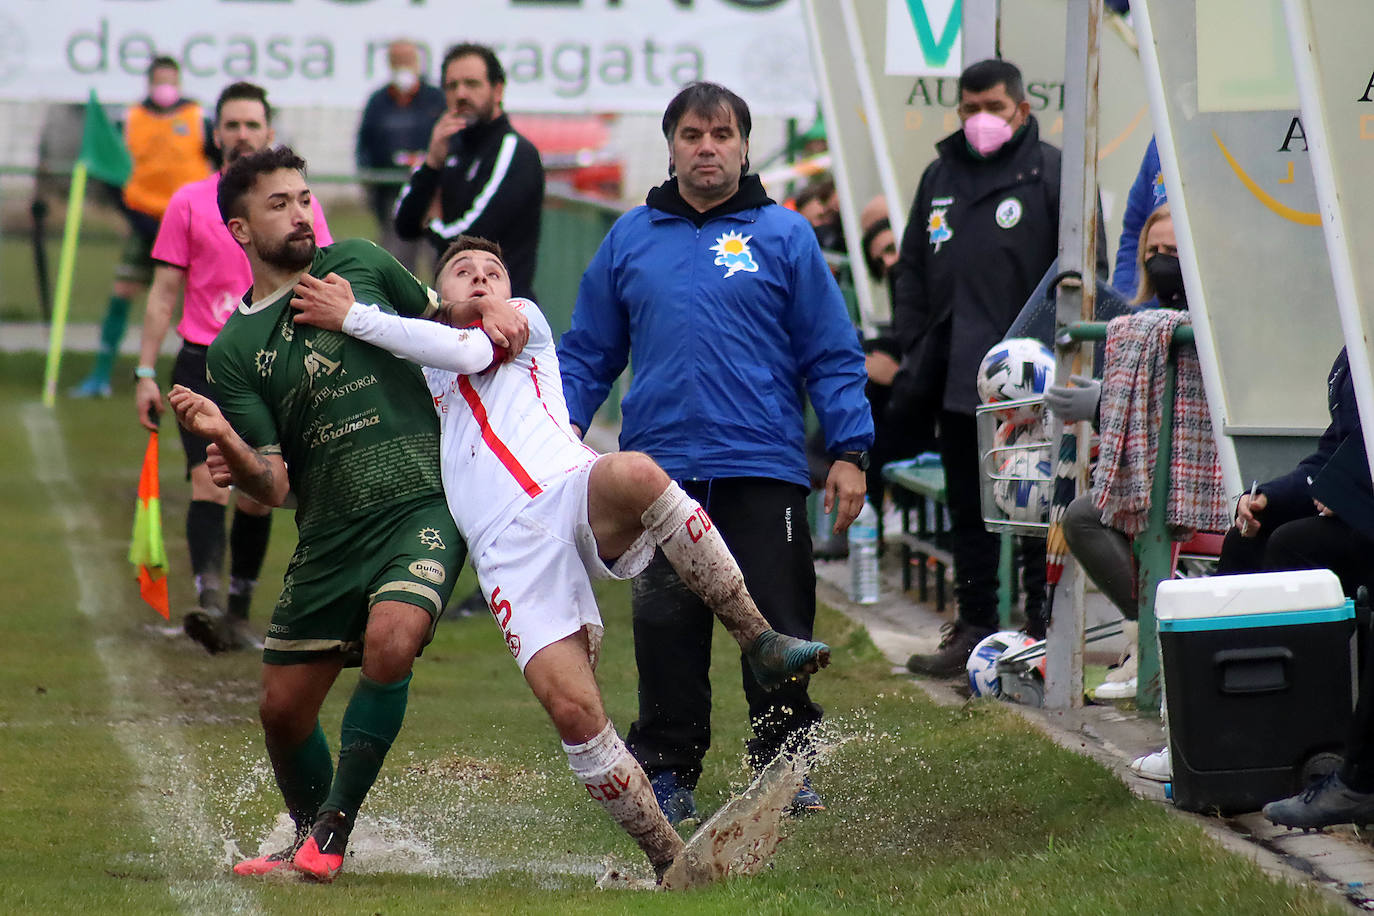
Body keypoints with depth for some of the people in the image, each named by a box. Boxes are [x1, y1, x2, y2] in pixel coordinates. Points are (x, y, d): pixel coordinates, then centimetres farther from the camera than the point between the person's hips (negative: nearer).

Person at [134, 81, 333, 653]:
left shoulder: (297, 204, 7)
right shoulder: (189, 204, 6)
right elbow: (163, 293, 8)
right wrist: (146, 373, 2)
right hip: (203, 365, -1)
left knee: (256, 499, 4)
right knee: (209, 484, -16)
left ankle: (238, 612, 15)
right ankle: (209, 600, -28)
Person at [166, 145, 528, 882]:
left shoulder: (360, 265, 7)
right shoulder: (233, 352, 4)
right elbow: (274, 486, -3)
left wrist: (489, 312, 3)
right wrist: (226, 443, -23)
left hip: (422, 506, -2)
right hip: (329, 536, 2)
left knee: (389, 642, -28)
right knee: (282, 710, 5)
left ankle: (332, 828, -17)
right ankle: (309, 841, 33)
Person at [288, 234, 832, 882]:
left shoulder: (526, 319, 26)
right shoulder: (415, 378, 32)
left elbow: (471, 350, 5)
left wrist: (354, 318, 5)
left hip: (574, 494, -1)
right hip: (509, 553, 1)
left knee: (635, 474, -39)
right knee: (570, 706, -21)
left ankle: (757, 640, -30)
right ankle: (670, 860, -10)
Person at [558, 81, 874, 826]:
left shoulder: (784, 236, 5)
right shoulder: (630, 240, 11)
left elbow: (832, 353, 4)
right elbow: (587, 352, 15)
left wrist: (850, 452, -2)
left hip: (765, 469, -2)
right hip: (659, 470, 2)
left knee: (777, 628, 0)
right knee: (665, 630, 1)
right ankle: (666, 771, 10)